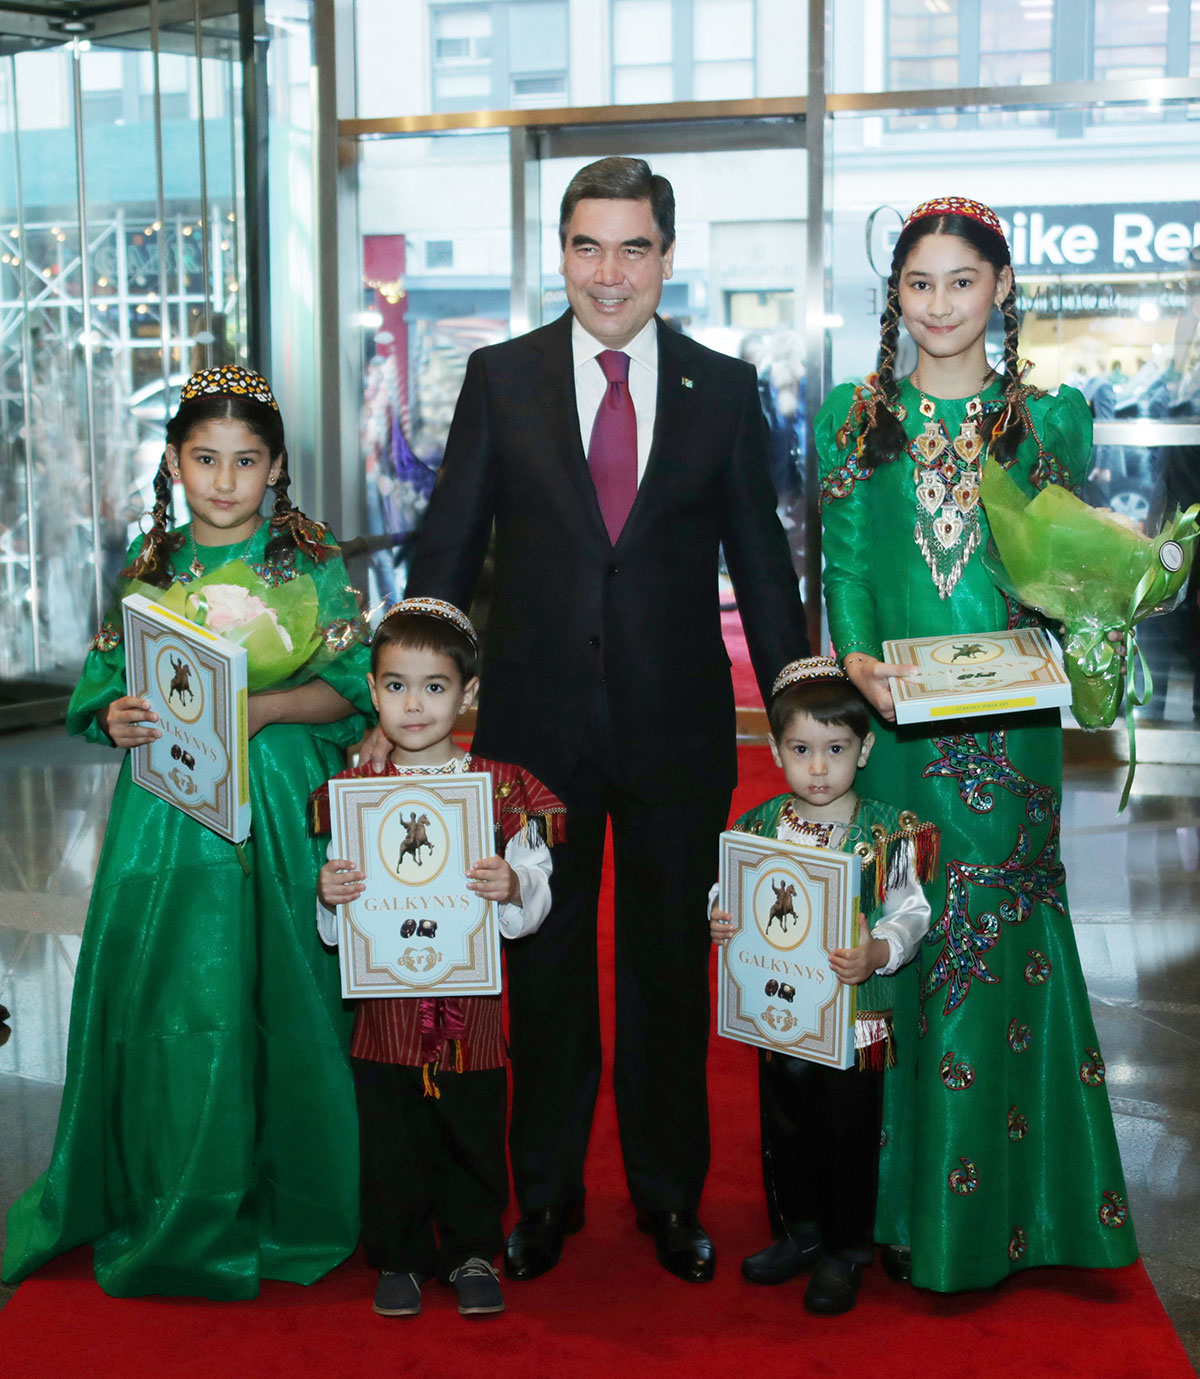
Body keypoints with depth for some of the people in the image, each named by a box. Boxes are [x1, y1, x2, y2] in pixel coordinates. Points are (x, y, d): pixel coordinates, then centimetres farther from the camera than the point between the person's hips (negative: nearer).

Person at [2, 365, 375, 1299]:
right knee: (158, 999, 3)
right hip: (166, 809, 3)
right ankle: (161, 1202, 21)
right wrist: (116, 718, -9)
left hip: (280, 811, -2)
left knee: (273, 999, 0)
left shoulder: (313, 563, 0)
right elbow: (108, 682, 13)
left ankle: (277, 1206, 17)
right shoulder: (149, 566, 10)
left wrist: (262, 707, -19)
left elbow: (351, 687, -4)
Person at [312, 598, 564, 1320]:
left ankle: (472, 1253, 30)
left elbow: (537, 885, -4)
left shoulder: (501, 786, -3)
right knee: (391, 1138, 10)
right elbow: (337, 923, 6)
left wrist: (513, 887, -25)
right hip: (385, 996, 1)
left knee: (474, 1132, 10)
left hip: (470, 992, -1)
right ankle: (400, 1258, 30)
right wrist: (328, 895, -16)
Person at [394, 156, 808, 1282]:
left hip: (678, 726, 0)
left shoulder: (724, 388, 3)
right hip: (536, 724, 0)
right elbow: (447, 548, 3)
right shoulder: (501, 378, 2)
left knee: (670, 967, 11)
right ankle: (545, 1194, 30)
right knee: (543, 966, 12)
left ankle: (670, 1195, 30)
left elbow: (760, 558, 6)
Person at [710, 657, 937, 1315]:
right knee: (783, 1129, 17)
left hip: (856, 1014, -3)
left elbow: (911, 912, -11)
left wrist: (878, 953, -29)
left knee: (849, 1134, 8)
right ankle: (797, 1233, 38)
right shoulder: (758, 826, -1)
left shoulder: (889, 833, -10)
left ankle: (845, 1251, 28)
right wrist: (720, 922, -14)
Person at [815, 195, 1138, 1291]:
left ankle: (998, 1205, 18)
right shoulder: (854, 418, 8)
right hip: (892, 721, 1)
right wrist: (860, 660, -13)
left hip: (1008, 725, 0)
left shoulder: (1054, 416, 7)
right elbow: (845, 567, 4)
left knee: (1001, 940, 2)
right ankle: (901, 1194, 19)